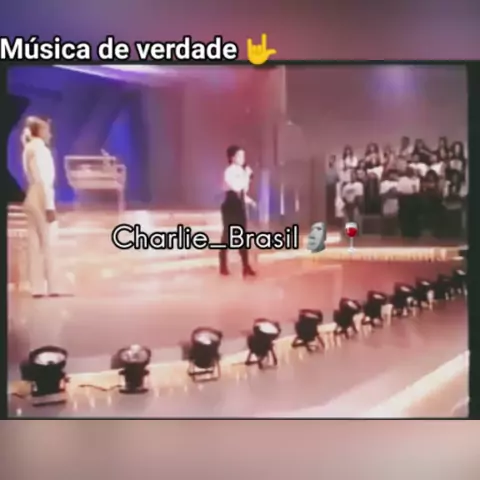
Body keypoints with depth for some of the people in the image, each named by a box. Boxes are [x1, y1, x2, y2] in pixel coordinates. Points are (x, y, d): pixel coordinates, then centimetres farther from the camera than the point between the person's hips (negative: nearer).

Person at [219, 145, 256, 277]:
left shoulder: (240, 171, 9)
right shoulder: (229, 171, -12)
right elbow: (236, 187, -25)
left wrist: (247, 199, 12)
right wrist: (247, 175, -18)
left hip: (240, 204, 7)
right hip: (231, 205, -7)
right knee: (228, 234, 1)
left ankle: (246, 266, 6)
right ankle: (223, 266, 11)